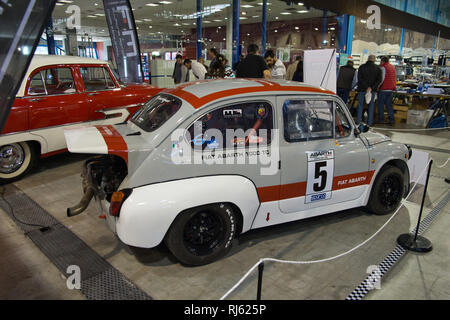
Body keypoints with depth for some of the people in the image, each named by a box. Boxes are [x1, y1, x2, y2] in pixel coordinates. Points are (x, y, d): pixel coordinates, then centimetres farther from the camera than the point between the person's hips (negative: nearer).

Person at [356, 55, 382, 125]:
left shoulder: (362, 67, -2)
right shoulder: (377, 68, 2)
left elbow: (360, 79, -10)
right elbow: (379, 80, -6)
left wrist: (367, 87, -11)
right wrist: (371, 88, -10)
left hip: (362, 89, -1)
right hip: (372, 90, 1)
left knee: (360, 105, 7)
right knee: (371, 106, 8)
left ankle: (358, 121, 6)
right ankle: (369, 122, 8)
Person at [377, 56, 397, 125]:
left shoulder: (383, 67, -9)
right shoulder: (393, 67, 14)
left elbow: (381, 79, -16)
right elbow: (394, 78, 19)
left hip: (383, 89, -7)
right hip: (391, 89, 7)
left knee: (381, 104, 2)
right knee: (389, 105, 11)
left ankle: (381, 119, 2)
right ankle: (391, 120, 8)